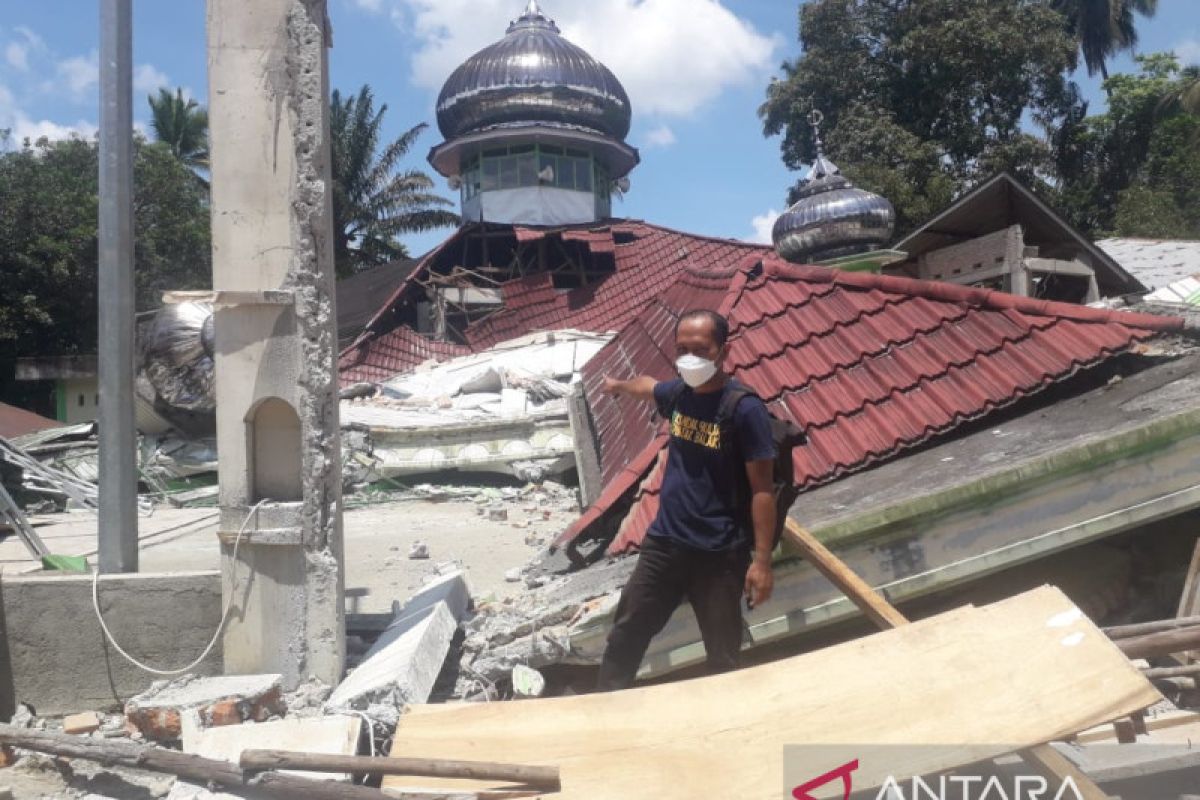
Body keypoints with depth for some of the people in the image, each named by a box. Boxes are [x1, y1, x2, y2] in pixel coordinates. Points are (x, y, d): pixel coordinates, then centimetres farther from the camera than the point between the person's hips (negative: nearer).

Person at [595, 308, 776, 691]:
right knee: (626, 631, 15)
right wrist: (619, 385, 48)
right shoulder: (679, 392, 2)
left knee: (723, 654, 10)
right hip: (664, 541, 6)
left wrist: (762, 560, -18)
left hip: (720, 554, -6)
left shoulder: (745, 409, -17)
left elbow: (762, 489, -15)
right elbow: (648, 386, 28)